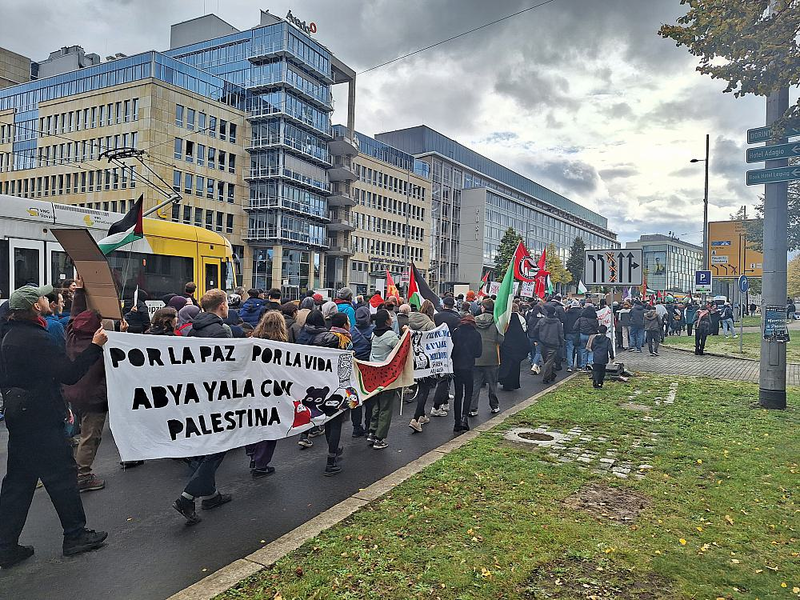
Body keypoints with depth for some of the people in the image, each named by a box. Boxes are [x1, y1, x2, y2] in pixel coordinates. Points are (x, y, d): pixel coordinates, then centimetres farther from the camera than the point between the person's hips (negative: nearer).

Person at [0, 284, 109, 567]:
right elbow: (69, 374, -24)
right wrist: (95, 346, -21)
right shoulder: (35, 339, -20)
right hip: (43, 422, -9)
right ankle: (75, 535, 15)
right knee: (62, 475, 3)